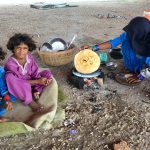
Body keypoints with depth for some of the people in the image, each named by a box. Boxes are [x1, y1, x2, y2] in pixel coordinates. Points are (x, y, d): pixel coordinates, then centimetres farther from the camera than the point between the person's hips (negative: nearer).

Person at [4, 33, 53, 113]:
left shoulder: (29, 57, -12)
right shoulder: (10, 63, -26)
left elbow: (35, 73, -11)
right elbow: (19, 81, -24)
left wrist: (41, 80, -32)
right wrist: (37, 81, -27)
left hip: (30, 82, 4)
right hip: (18, 88, -4)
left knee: (47, 73, -8)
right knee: (10, 76, -37)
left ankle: (35, 94, -21)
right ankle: (31, 103, -33)